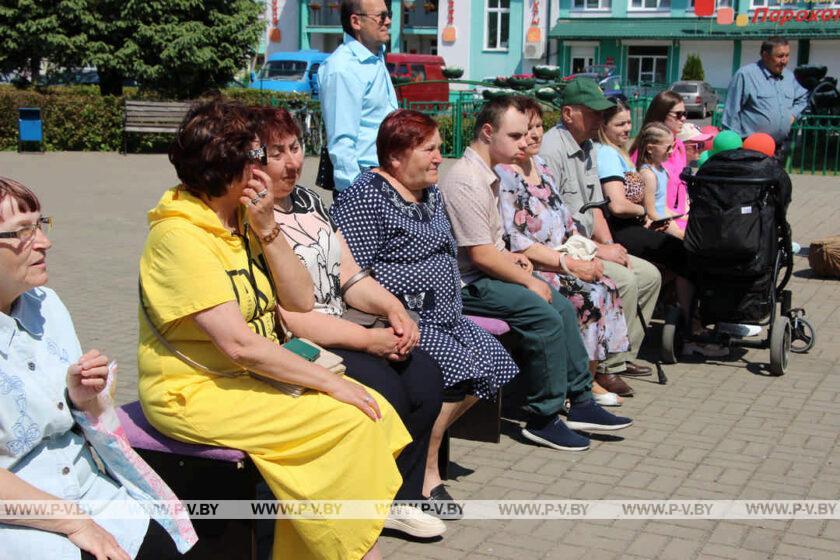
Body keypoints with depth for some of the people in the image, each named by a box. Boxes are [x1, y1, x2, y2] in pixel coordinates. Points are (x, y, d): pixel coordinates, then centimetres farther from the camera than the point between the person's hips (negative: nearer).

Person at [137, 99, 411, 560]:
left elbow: (300, 302, 0)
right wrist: (330, 382, -21)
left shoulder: (242, 217, 5)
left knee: (375, 410, -7)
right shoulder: (181, 235, -20)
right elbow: (238, 344, -25)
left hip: (252, 374, 8)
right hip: (194, 392, -8)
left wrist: (266, 227, -12)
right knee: (350, 422, -19)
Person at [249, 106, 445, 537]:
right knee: (384, 392, -25)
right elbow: (287, 318, -19)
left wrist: (393, 309, -6)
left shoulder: (309, 200, 13)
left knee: (425, 378, -12)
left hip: (340, 333, 8)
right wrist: (369, 340, -20)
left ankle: (397, 499, 3)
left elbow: (350, 278, 14)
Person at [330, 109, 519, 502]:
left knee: (492, 361, -2)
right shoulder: (365, 198, -13)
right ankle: (425, 472, -8)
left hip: (441, 318, 10)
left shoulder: (430, 193, 17)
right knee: (453, 367, -24)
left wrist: (453, 307, 16)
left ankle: (427, 438, 7)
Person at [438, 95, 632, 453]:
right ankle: (543, 419, -11)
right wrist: (529, 280, -13)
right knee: (546, 316, -22)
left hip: (488, 273, 11)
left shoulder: (488, 173, 13)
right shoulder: (466, 180, -20)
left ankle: (580, 401, 12)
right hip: (468, 283, -11)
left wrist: (510, 258, 7)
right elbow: (480, 254, -22)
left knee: (562, 307, 6)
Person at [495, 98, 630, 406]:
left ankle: (589, 378, -4)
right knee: (587, 294, -24)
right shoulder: (502, 176, -13)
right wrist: (567, 263, -20)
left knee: (607, 286, -12)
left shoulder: (540, 165, 15)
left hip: (563, 258, 8)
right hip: (527, 267, -8)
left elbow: (565, 219, 19)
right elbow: (514, 242, -19)